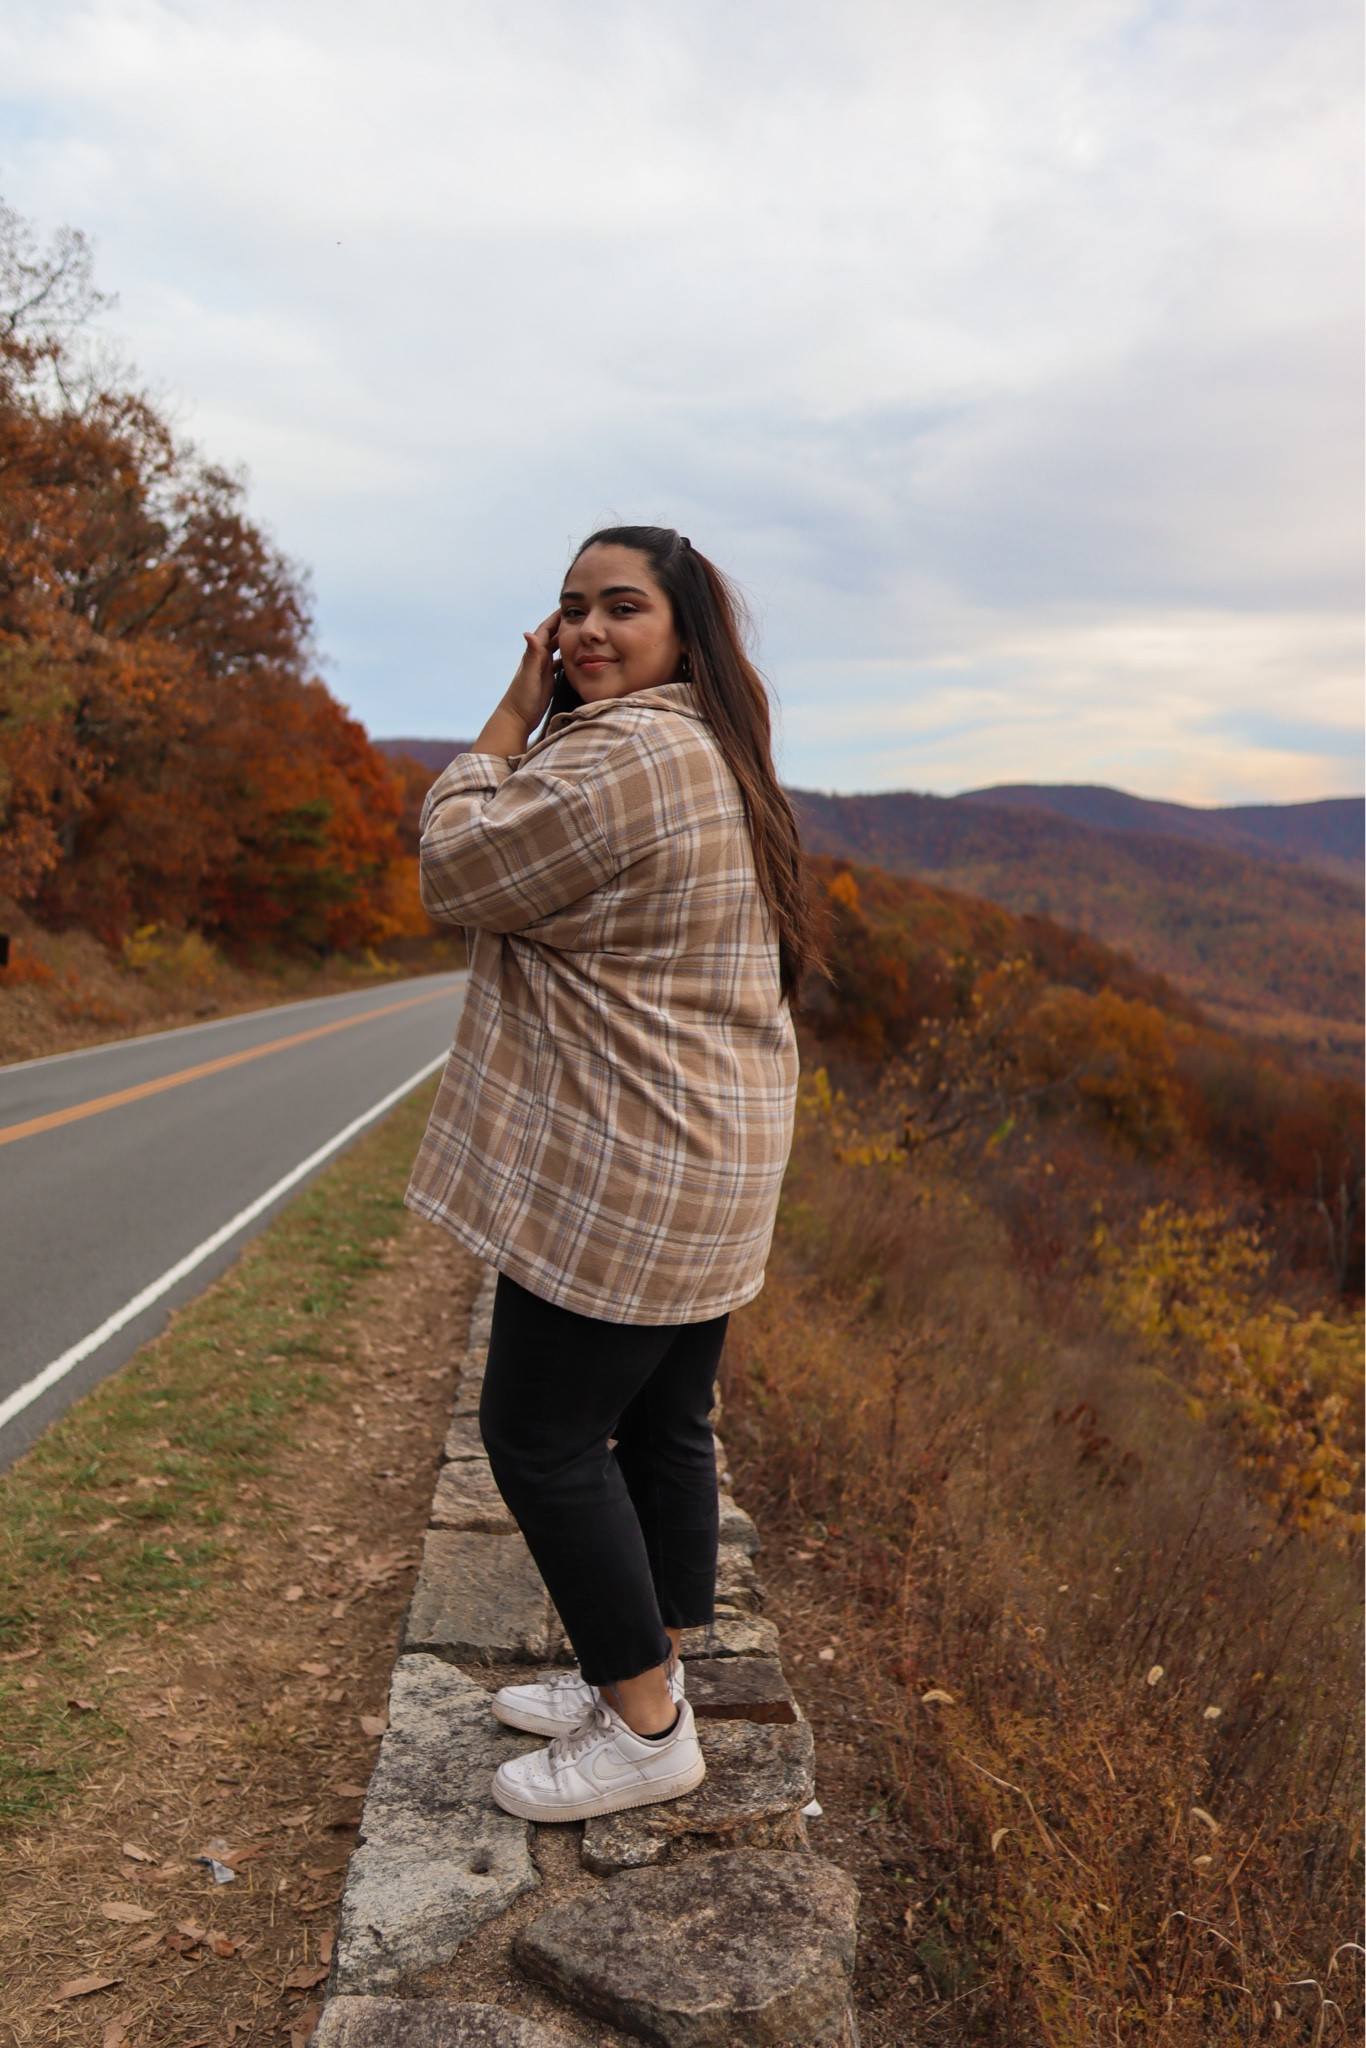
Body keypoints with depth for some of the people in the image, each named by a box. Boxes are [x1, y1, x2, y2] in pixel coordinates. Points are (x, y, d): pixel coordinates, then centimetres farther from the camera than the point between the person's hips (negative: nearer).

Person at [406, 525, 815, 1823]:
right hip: (704, 1164, 11)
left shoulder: (621, 755, -20)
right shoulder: (709, 753, 15)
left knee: (540, 1436, 1)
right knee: (662, 1424, 17)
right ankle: (649, 1674, 33)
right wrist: (537, 717, 10)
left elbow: (455, 875, -13)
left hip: (626, 1178, -10)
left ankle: (647, 1730, 14)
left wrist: (512, 713, -5)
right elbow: (530, 871, 18)